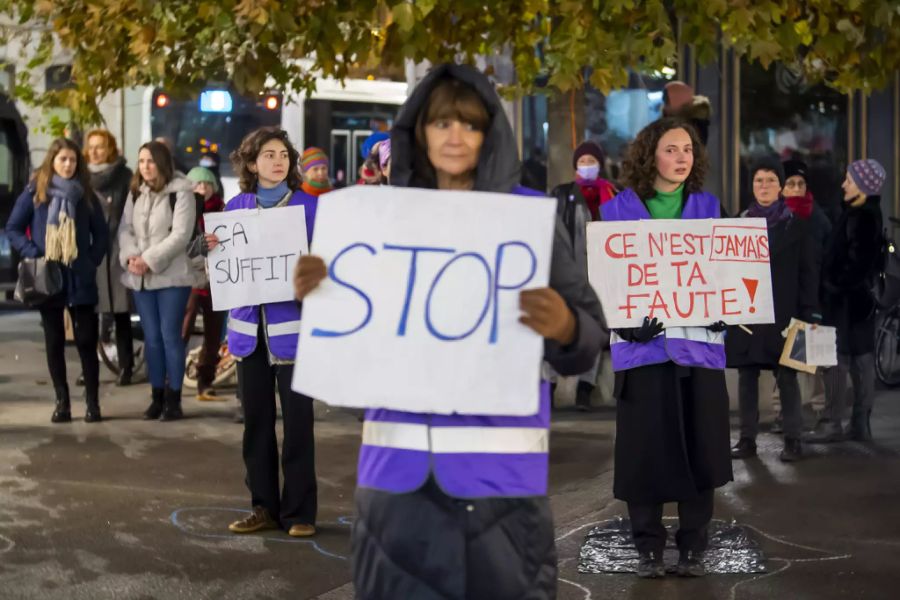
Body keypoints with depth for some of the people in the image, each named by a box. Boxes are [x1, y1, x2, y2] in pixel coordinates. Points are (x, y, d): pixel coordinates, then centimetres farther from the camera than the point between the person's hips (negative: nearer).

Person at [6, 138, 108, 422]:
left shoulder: (85, 195, 6)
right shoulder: (34, 193, 1)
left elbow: (102, 233, 10)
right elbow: (13, 228, 1)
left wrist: (93, 260, -3)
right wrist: (33, 255, -10)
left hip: (80, 279, 1)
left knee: (86, 340, -2)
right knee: (54, 342, 5)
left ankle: (92, 402, 3)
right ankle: (62, 402, 12)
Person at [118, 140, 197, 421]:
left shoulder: (181, 193, -6)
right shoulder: (135, 193, 13)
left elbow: (180, 235, -14)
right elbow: (125, 229, 8)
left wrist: (149, 259, -18)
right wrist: (130, 256, -12)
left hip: (171, 276, -5)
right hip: (140, 277, 5)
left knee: (170, 336, -3)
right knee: (151, 337, 8)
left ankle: (173, 399, 4)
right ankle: (157, 397, 15)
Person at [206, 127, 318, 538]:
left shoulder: (309, 205, -1)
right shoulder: (236, 207, 9)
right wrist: (215, 249, -5)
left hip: (293, 325, -4)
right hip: (250, 327, 4)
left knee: (297, 421, -2)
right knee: (256, 420, 9)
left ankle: (299, 511, 7)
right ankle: (264, 507, 19)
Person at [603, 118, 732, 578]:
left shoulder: (707, 207, 10)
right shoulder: (618, 209, 3)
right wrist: (626, 324, -16)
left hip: (699, 339, 2)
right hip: (643, 342, -2)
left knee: (699, 445, 3)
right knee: (645, 446, 1)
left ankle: (692, 546, 15)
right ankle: (648, 546, 13)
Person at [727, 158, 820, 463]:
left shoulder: (796, 225, 3)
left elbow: (808, 272, 1)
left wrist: (810, 313, -7)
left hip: (782, 312, -2)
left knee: (786, 376, -3)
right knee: (746, 375, 4)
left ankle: (793, 440, 4)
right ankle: (747, 439, 10)